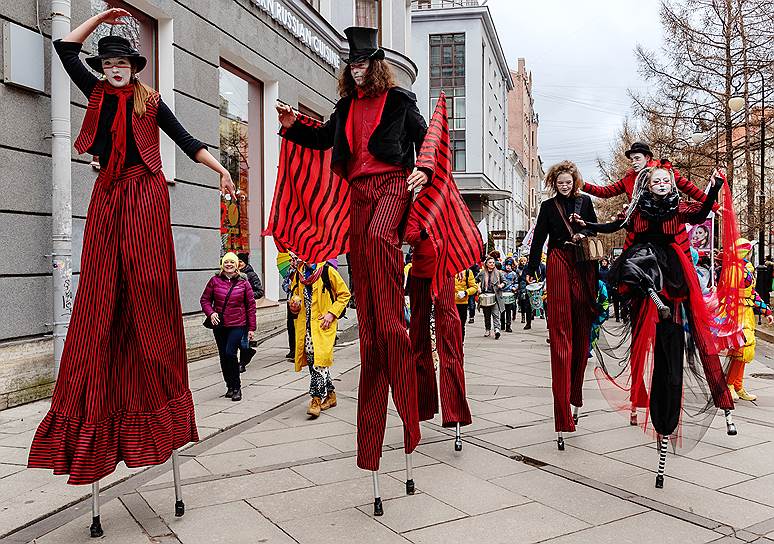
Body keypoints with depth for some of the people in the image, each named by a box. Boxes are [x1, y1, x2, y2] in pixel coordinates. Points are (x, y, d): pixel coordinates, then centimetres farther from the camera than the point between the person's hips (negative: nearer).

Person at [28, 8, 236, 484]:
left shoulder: (150, 102, 10)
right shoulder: (97, 94, 17)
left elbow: (187, 141, 8)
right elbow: (66, 48, 19)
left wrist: (222, 170, -1)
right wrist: (100, 16, 21)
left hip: (145, 195, -3)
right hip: (108, 195, 3)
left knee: (146, 290, -7)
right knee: (100, 295, -1)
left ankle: (157, 399, 0)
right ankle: (97, 406, 2)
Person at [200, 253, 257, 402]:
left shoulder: (243, 282, 0)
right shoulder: (215, 280, 3)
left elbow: (251, 305, 2)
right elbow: (205, 299, 9)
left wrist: (251, 328, 0)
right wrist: (210, 313, -11)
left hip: (238, 325, -3)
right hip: (219, 325, 3)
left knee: (230, 353, -16)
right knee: (223, 356, 9)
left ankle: (236, 387, -3)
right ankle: (230, 386, 25)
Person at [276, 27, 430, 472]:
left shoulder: (399, 100, 9)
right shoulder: (347, 106, 21)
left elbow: (424, 139, 12)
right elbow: (323, 139, 32)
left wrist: (423, 171, -5)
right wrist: (292, 127, 16)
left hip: (393, 183, -5)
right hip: (359, 189, 5)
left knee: (379, 237, -39)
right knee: (363, 279, -1)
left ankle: (392, 321, -32)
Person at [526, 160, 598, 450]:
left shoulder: (585, 202, 14)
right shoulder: (548, 206, 11)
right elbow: (538, 239, 9)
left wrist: (583, 234, -2)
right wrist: (531, 269, 6)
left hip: (583, 265, 3)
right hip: (558, 264, -2)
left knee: (581, 329, 4)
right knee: (560, 330, -10)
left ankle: (575, 394, 18)